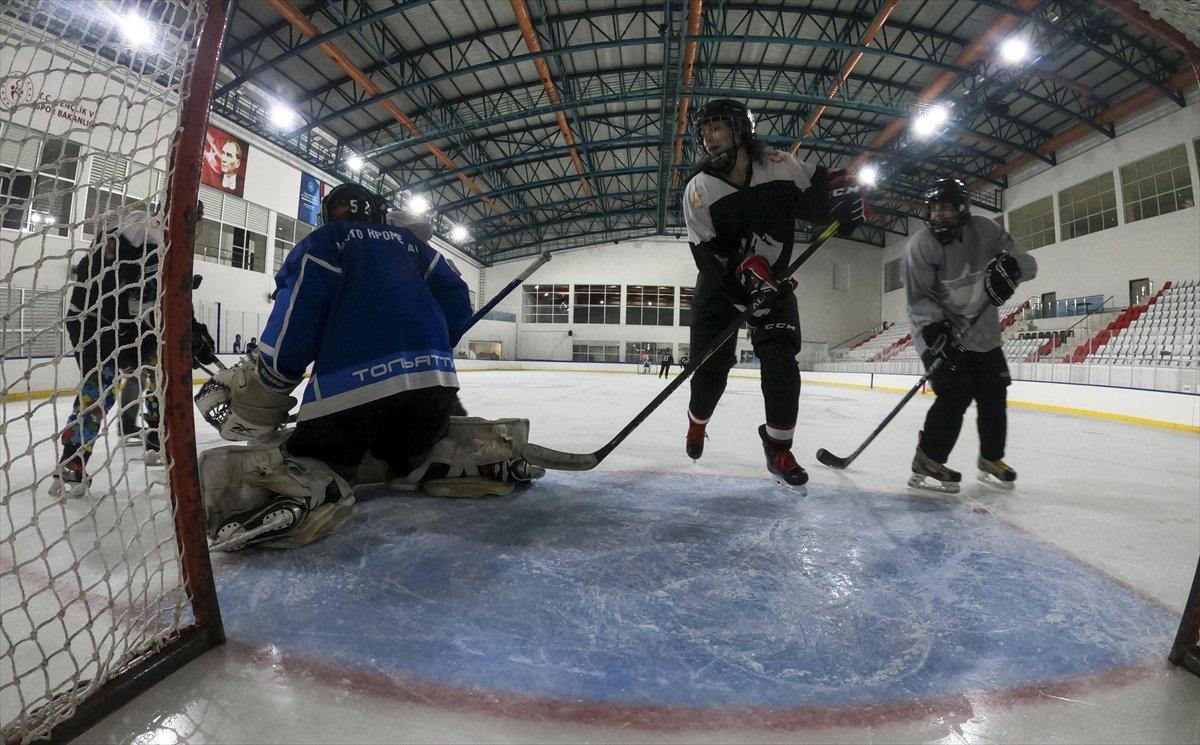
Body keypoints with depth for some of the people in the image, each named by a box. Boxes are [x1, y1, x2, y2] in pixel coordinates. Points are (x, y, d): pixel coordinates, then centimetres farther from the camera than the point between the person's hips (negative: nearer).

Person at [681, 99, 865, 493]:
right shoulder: (699, 189, -12)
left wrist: (843, 194, -17)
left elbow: (817, 191, 6)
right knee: (711, 366, -4)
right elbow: (708, 252, -18)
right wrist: (745, 272, -33)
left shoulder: (779, 165, -7)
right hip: (720, 285, -1)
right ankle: (697, 422, 29)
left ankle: (778, 449, 1)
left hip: (775, 282, 1)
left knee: (781, 360, -13)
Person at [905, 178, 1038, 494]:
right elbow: (918, 298, -19)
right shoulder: (920, 245, -17)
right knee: (956, 393, -17)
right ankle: (927, 463, -8)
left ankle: (991, 459, 28)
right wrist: (934, 327, -34)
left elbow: (1028, 263, -5)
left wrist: (1011, 266, -28)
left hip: (983, 330, 6)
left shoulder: (985, 231, -6)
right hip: (939, 330, -5)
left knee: (993, 393, 10)